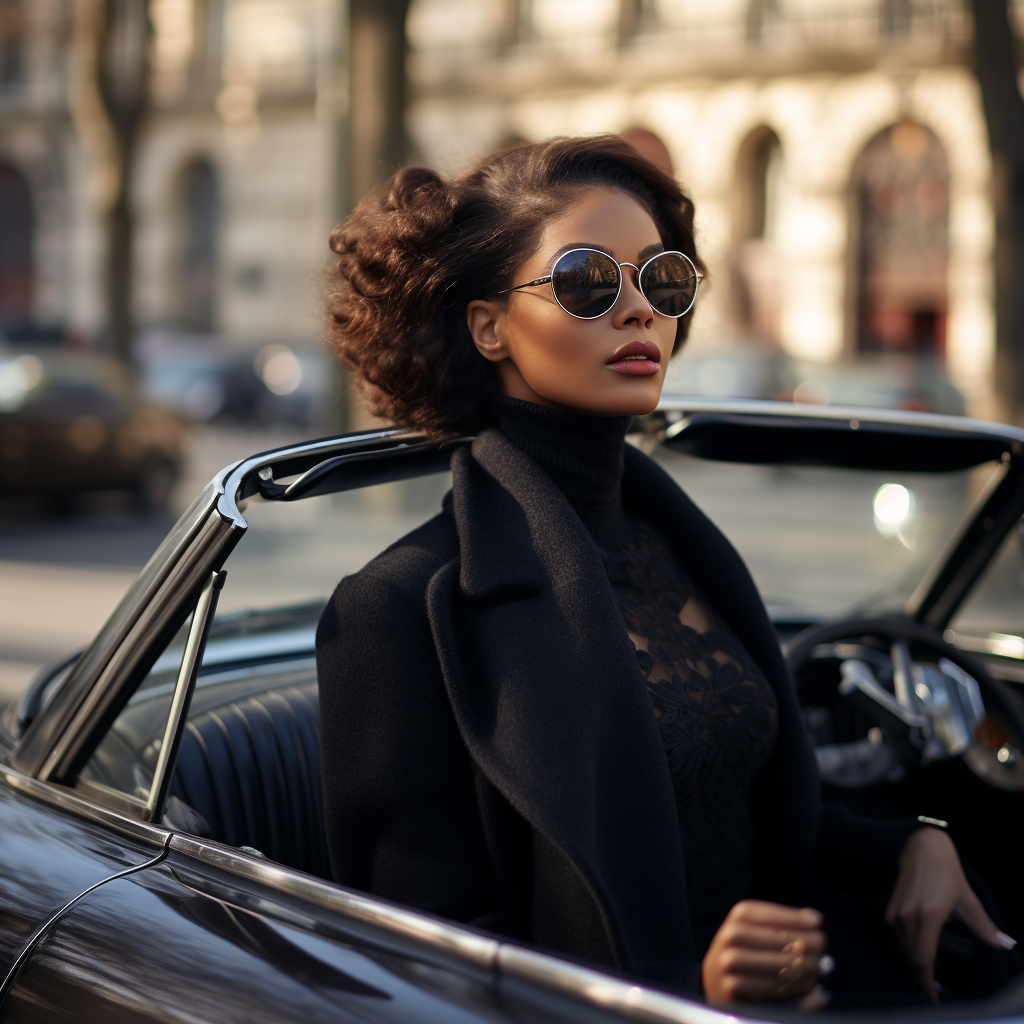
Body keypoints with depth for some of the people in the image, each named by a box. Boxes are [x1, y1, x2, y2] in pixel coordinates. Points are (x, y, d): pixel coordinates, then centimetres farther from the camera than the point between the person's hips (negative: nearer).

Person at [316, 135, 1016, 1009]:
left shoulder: (677, 543, 10)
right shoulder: (408, 605, -11)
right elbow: (421, 948, -11)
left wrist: (910, 845, 3)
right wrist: (688, 987, -21)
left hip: (787, 994, 6)